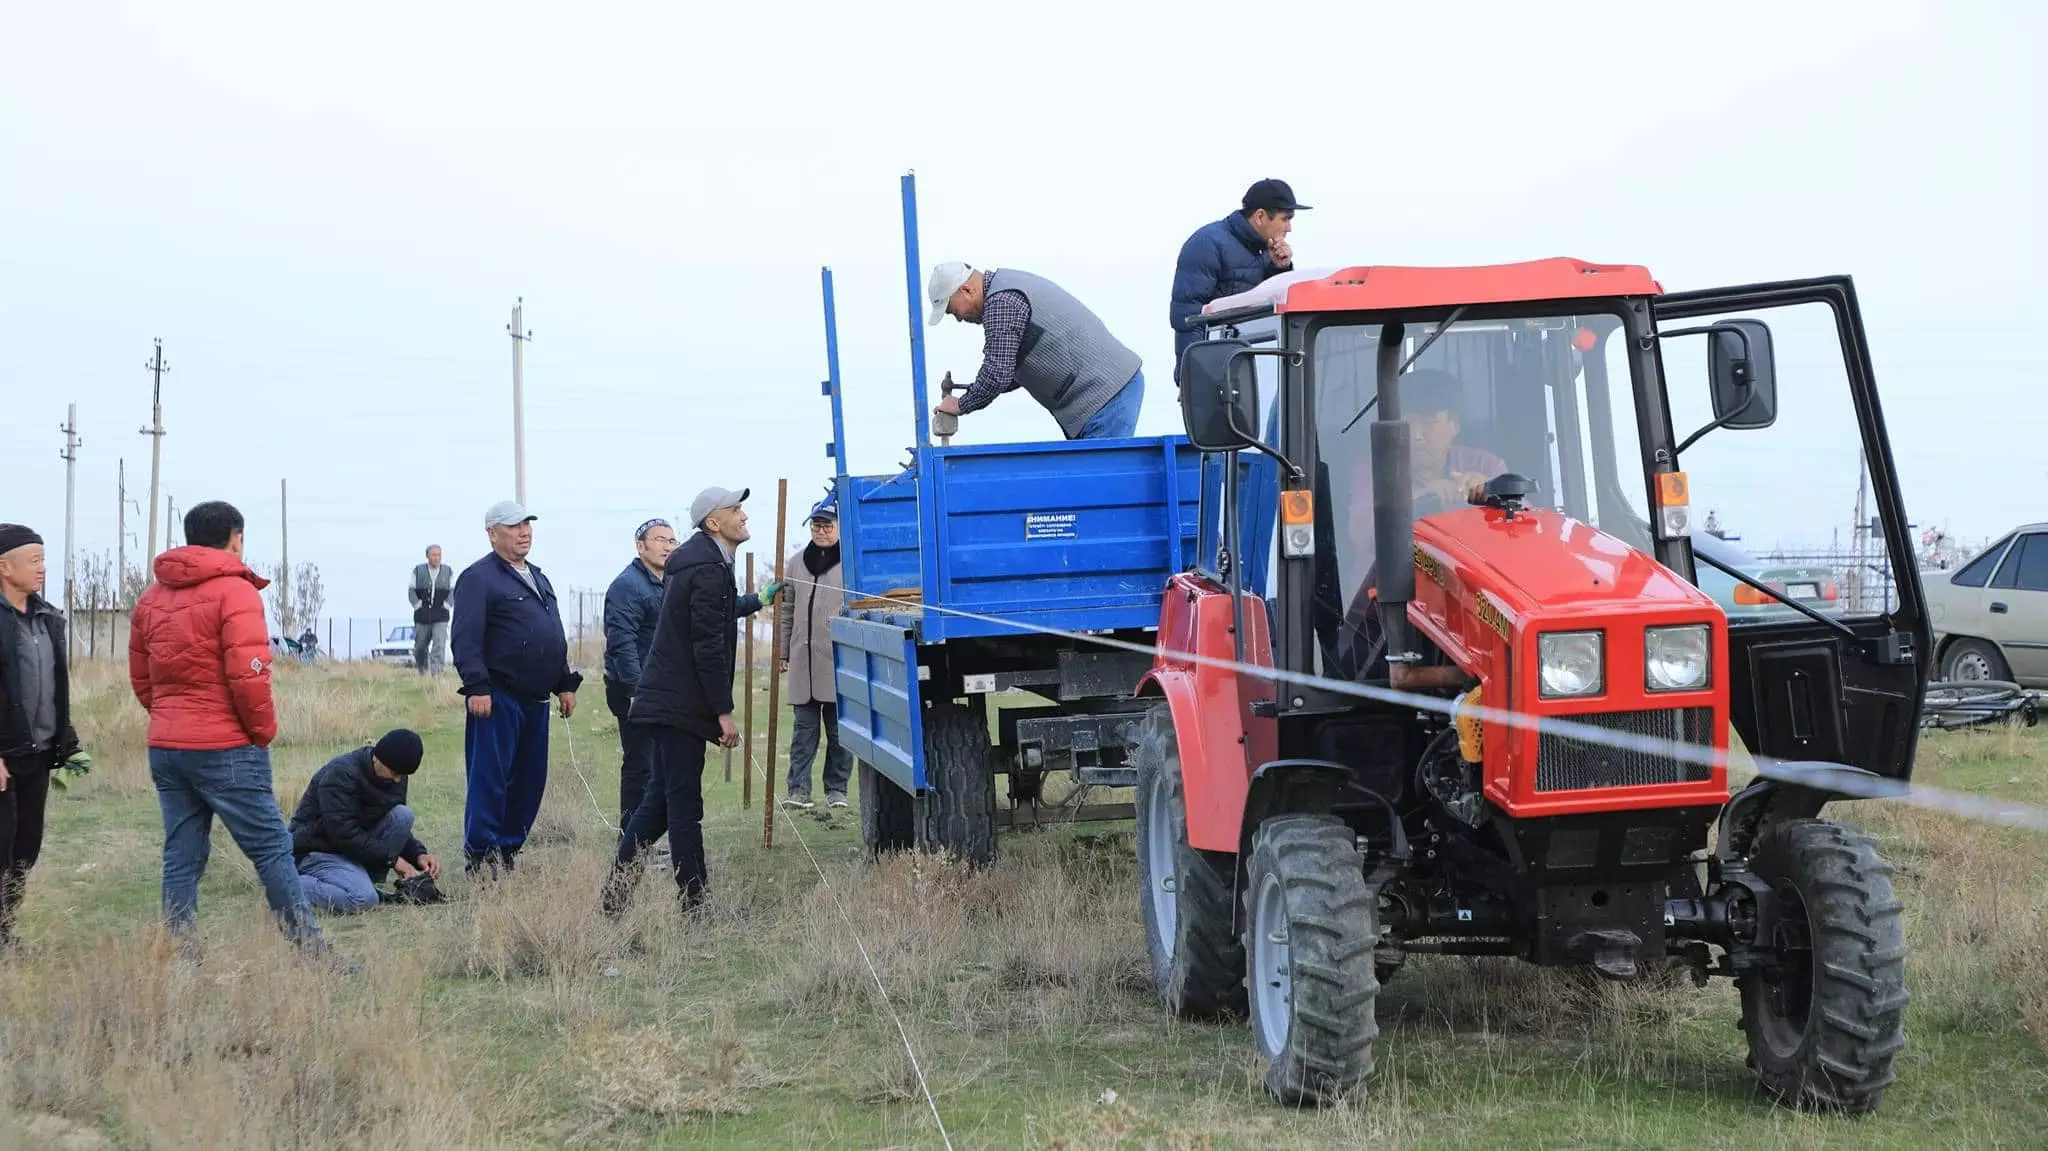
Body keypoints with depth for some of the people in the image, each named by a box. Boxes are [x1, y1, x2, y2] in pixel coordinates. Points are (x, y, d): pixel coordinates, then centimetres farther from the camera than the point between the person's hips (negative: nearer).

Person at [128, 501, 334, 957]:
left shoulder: (152, 597, 13)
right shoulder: (235, 592, -10)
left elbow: (140, 678, 15)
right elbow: (248, 675, -16)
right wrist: (263, 730, -4)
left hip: (165, 748, 7)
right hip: (226, 749, -7)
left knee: (181, 858, 8)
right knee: (272, 850, -2)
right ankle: (311, 950, -1)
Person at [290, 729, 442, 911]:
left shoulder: (395, 778, 2)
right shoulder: (341, 773, -23)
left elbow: (400, 826, 10)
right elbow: (343, 832, -27)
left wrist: (419, 854, -11)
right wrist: (393, 858, -24)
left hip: (359, 847, 8)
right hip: (318, 851, -8)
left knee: (403, 815, -13)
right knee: (363, 899, -33)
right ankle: (295, 887, -11)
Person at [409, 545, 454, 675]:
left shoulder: (448, 571, 7)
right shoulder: (418, 570, 4)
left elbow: (453, 591, 7)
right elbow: (411, 591, 4)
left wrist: (446, 605, -4)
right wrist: (418, 605, -6)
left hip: (441, 618, -1)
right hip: (422, 618, 1)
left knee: (439, 646, -15)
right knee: (420, 649, 9)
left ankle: (436, 673, -18)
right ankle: (423, 672, 30)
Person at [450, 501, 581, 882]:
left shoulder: (538, 579, 21)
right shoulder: (479, 578, -7)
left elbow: (556, 639, 27)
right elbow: (465, 639, -15)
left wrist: (565, 684, 21)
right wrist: (477, 687, -22)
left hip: (535, 699, 8)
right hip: (498, 699, -8)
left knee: (529, 780, 10)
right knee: (490, 779, -6)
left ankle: (507, 853, 18)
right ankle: (479, 860, -1)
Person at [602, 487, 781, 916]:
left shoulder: (688, 562, 16)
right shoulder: (710, 570, -16)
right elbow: (709, 647, -20)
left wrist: (757, 601, 51)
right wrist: (724, 712, -17)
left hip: (664, 699, 10)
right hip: (682, 704, -10)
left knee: (661, 799, 14)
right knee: (684, 807, -6)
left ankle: (616, 890, 12)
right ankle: (693, 904, -2)